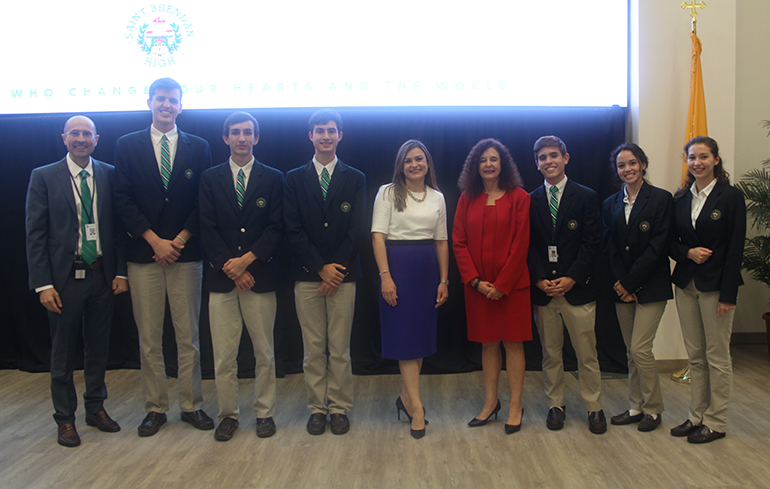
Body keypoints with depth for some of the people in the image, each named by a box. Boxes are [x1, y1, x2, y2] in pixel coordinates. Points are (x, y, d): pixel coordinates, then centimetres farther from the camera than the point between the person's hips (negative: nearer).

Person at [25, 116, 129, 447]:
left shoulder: (109, 175, 4)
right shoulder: (44, 177, -2)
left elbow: (119, 227, 6)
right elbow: (35, 235, -5)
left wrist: (120, 271, -1)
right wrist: (43, 284, -11)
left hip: (103, 276, 2)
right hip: (64, 278, -2)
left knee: (98, 347, 14)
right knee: (63, 352, 9)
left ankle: (96, 408, 31)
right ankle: (65, 418, 23)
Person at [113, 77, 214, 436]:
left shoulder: (198, 147, 8)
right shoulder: (127, 145, 8)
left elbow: (203, 201, 4)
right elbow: (123, 199, 1)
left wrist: (180, 240, -7)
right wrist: (154, 240, -9)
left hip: (185, 252, 0)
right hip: (144, 253, 0)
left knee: (188, 336, 5)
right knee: (149, 338, 5)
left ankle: (192, 406, 15)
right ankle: (155, 408, 17)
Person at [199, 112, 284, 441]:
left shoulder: (273, 178, 7)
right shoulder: (210, 178, 9)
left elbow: (277, 228, -1)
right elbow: (207, 229, 2)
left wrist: (247, 259, -13)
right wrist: (230, 267, -9)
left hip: (260, 276, 0)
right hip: (221, 277, 1)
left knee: (264, 352, 6)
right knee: (223, 355, 4)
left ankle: (265, 413, 19)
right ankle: (227, 414, 18)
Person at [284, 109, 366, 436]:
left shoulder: (355, 179, 9)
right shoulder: (294, 179, 8)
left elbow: (356, 230, 1)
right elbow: (293, 230, 0)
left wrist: (336, 268, -9)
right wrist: (321, 267, -9)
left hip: (342, 274, 0)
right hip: (307, 275, 0)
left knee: (340, 348, 4)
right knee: (313, 349, 5)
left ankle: (339, 408, 16)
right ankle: (317, 408, 17)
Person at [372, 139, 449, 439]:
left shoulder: (437, 198, 11)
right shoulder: (388, 193, -1)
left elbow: (441, 241, 12)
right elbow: (378, 236, -7)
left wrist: (444, 280, 6)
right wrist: (385, 276, -17)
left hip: (428, 268, 4)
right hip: (398, 265, -4)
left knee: (423, 334, 7)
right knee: (405, 335, -3)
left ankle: (406, 396, 22)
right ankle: (416, 407, 0)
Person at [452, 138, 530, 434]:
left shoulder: (519, 198, -2)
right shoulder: (467, 199, 7)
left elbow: (520, 245, -7)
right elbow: (459, 242, 3)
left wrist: (501, 284, -12)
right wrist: (475, 280, -7)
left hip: (511, 284, -3)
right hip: (478, 285, 3)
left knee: (513, 342, 3)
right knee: (487, 343, 11)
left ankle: (515, 406, 13)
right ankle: (490, 402, 22)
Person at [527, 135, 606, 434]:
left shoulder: (586, 197, 3)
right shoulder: (531, 201, 9)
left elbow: (592, 243, -3)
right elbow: (528, 245, 5)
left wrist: (571, 279, -12)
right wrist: (540, 279, -8)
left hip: (577, 287, -2)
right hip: (543, 290, 2)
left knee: (587, 353, 3)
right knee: (550, 353, 9)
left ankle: (594, 408, 16)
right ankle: (556, 405, 22)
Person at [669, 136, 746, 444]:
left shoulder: (731, 197, -6)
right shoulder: (680, 198, 8)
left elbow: (735, 249, -10)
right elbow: (671, 242, 12)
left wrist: (728, 294, -14)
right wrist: (688, 253, -11)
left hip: (715, 285, -5)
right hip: (685, 283, 5)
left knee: (717, 356, 3)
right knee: (694, 355, 12)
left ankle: (716, 422, 15)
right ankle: (697, 416, 23)